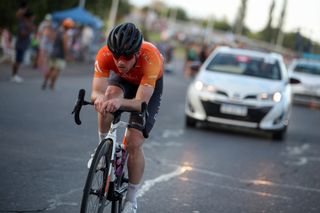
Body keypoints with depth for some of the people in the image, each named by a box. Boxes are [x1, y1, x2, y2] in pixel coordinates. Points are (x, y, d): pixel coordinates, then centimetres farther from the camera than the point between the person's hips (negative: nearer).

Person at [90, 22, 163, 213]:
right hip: (122, 80, 2)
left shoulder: (151, 58, -43)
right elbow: (96, 91, -38)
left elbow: (141, 102, -44)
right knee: (110, 94, -35)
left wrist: (120, 102, -65)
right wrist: (99, 98, -62)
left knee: (135, 143, -12)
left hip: (149, 87, -2)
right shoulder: (105, 55, -36)